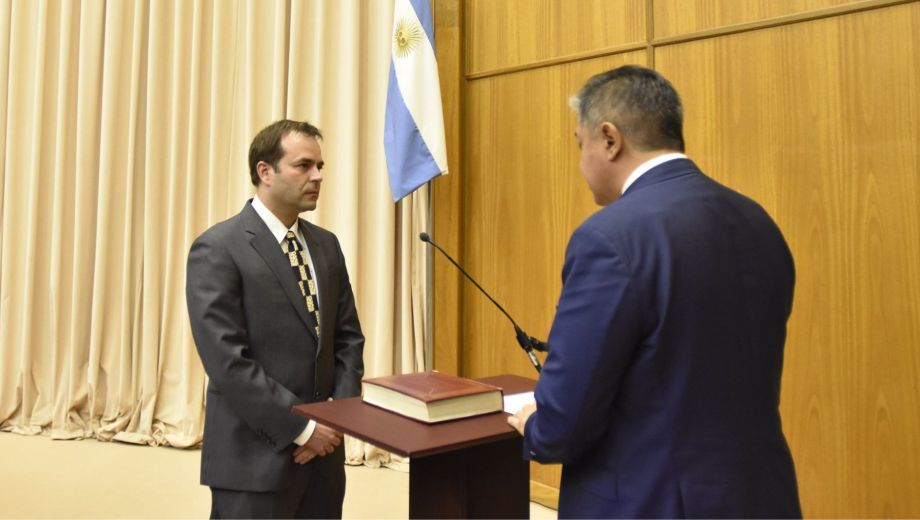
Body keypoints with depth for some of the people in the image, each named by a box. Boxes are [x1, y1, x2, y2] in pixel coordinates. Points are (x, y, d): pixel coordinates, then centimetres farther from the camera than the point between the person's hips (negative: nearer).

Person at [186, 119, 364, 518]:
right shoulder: (218, 249, -12)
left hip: (323, 449, 6)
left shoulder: (325, 244, 7)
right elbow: (227, 361, -18)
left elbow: (348, 337, 8)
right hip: (255, 458, -5)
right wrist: (302, 427, -16)